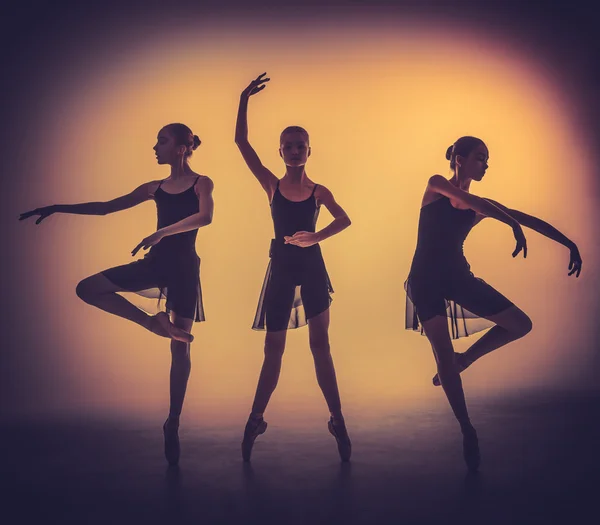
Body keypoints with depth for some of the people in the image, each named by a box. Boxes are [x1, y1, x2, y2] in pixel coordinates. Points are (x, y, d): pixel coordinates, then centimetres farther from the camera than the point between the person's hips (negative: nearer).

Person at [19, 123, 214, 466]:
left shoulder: (201, 183, -2)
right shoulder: (156, 188, 12)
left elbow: (205, 217, -24)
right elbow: (105, 207, 15)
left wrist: (161, 232, -34)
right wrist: (58, 208, 12)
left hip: (184, 267, -5)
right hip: (154, 262, 5)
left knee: (181, 346, -1)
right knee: (87, 288, -10)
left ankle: (173, 423, 10)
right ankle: (153, 323, -6)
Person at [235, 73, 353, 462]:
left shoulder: (319, 192, 3)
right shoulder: (272, 185, 1)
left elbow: (344, 220, 3)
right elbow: (242, 142, -3)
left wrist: (316, 237, -12)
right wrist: (245, 100, -7)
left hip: (312, 268, 0)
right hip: (281, 269, 0)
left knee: (320, 345, 5)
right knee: (273, 348, 8)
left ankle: (338, 420, 13)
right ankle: (256, 419, 22)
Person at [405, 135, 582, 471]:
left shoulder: (482, 206, 7)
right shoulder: (436, 186, -5)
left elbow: (530, 219, 6)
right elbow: (469, 201, -23)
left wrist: (570, 244, 0)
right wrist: (514, 226, -30)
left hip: (458, 275, 5)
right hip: (427, 278, -5)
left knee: (521, 325, 0)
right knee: (444, 355, -7)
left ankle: (464, 359, 17)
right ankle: (467, 430, 6)